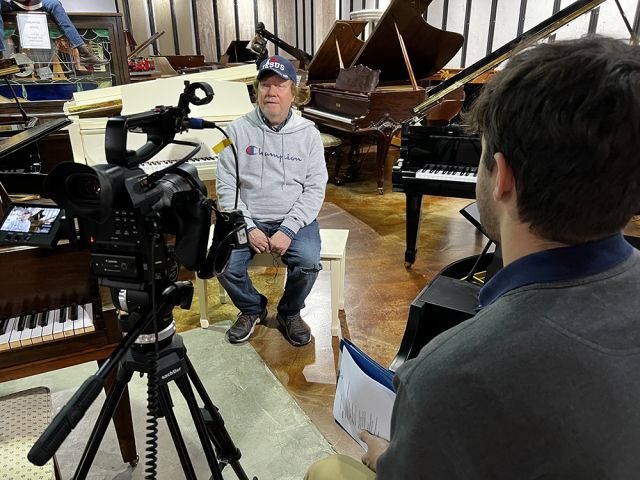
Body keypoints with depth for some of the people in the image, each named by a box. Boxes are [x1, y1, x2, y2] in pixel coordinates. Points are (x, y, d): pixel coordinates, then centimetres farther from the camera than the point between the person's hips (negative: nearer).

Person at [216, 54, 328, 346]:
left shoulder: (308, 133, -1)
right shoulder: (238, 130, -1)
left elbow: (315, 188, -5)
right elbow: (226, 186, -2)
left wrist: (288, 230, -17)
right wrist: (248, 228, -13)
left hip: (295, 219, 0)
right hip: (248, 220, 1)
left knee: (308, 263, -26)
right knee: (224, 264, -21)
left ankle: (289, 313, 8)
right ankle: (252, 309, 13)